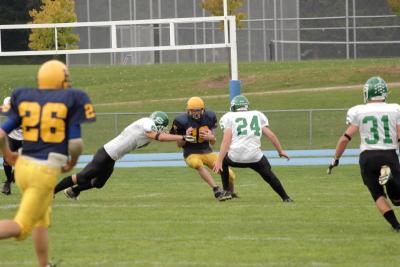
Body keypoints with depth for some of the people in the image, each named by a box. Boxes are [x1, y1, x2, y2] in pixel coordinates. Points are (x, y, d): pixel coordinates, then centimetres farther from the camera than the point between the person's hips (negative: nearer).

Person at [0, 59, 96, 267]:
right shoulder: (70, 100, -4)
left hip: (23, 165, 5)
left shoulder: (24, 98, 6)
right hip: (46, 171, -5)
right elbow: (75, 143, -8)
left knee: (41, 220, 24)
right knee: (21, 226, -5)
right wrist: (72, 163, 12)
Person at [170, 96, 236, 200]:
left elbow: (213, 142, 7)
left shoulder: (209, 117, -3)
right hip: (191, 153, -4)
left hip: (207, 152, 4)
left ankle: (231, 193, 28)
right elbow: (179, 144, -2)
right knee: (198, 164, -41)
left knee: (230, 175, -5)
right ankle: (216, 190, -42)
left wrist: (211, 137, -17)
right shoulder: (182, 121, -14)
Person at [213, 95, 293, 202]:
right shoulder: (257, 115, 18)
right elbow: (270, 135, 12)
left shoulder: (228, 117, 9)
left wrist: (219, 161, -7)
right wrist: (280, 151, 24)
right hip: (255, 157, 1)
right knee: (268, 175, 23)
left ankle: (226, 191, 22)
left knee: (223, 162, 30)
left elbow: (226, 140, -3)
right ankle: (285, 197, 23)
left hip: (235, 157, -1)